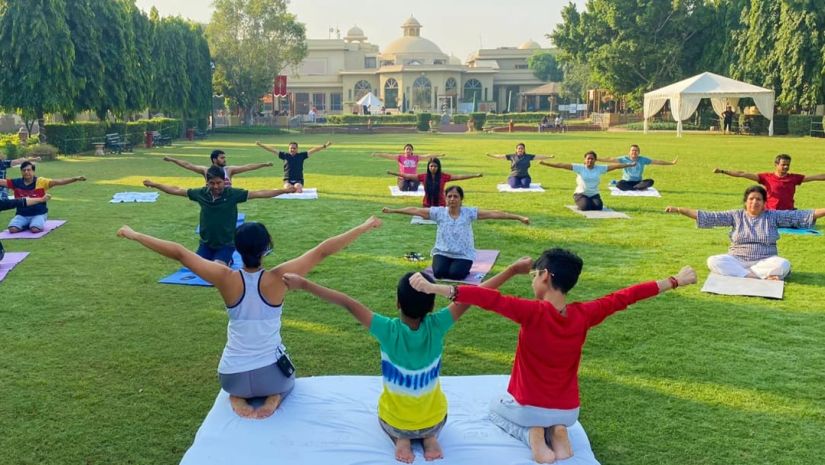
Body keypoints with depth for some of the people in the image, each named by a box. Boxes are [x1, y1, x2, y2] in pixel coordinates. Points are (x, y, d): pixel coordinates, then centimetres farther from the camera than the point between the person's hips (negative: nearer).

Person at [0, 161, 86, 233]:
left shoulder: (41, 181, -7)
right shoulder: (16, 183, 1)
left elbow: (59, 182, -15)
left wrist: (75, 178, -27)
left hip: (39, 214, -3)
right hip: (22, 215, 3)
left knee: (35, 229, -31)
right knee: (12, 229, -21)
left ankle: (34, 224, 8)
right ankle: (27, 225, 11)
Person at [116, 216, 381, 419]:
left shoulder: (226, 279, -16)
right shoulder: (278, 278, -19)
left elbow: (178, 253, -12)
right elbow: (323, 250, -19)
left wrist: (134, 235, -1)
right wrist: (365, 227, -14)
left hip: (232, 377, 2)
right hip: (271, 375, -2)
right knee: (287, 380, 36)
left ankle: (238, 397, 6)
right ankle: (275, 397, 2)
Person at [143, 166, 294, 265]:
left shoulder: (233, 194, -16)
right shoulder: (201, 193, -7)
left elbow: (259, 194, -20)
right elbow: (177, 190, 5)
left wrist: (284, 191, -26)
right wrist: (155, 185, 8)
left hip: (226, 244, -4)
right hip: (206, 243, 4)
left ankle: (227, 260, 15)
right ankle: (219, 260, 22)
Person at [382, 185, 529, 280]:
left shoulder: (469, 212, -8)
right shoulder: (438, 212, -4)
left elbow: (493, 214, -14)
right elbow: (415, 210, -4)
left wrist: (519, 217, -18)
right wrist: (392, 210, -6)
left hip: (463, 255, -1)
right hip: (442, 252, 2)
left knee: (455, 273, -26)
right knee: (439, 272, -24)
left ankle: (462, 267, 12)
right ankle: (450, 265, 13)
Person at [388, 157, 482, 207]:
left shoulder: (443, 176, -8)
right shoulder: (424, 177, -5)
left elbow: (459, 177, -11)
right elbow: (408, 176, -4)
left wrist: (475, 175, -18)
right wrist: (394, 173, -9)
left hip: (440, 205, -1)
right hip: (427, 205, 1)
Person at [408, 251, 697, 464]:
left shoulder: (533, 312, -26)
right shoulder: (585, 314, -14)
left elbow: (490, 299, -36)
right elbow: (625, 296, -4)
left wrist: (434, 288, -41)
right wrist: (675, 281, 7)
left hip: (528, 408, -3)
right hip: (568, 411, 4)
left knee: (496, 410, 32)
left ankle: (532, 435, 1)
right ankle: (557, 432, 5)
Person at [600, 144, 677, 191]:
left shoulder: (643, 159, 1)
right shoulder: (624, 159, -3)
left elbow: (657, 161, 2)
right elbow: (611, 159, -9)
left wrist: (671, 163, -2)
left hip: (638, 182, 2)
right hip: (627, 182, -2)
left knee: (650, 181, -27)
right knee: (619, 184, -36)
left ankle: (633, 188, -30)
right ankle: (639, 188, -29)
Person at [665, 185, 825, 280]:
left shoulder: (773, 216, 6)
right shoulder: (736, 216, 6)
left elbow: (801, 215, 0)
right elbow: (708, 217, 0)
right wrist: (679, 209, -9)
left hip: (765, 261, 0)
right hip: (737, 261, 1)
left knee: (783, 264, -31)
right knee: (713, 261, -28)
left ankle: (736, 273, -25)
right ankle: (756, 277, -33)